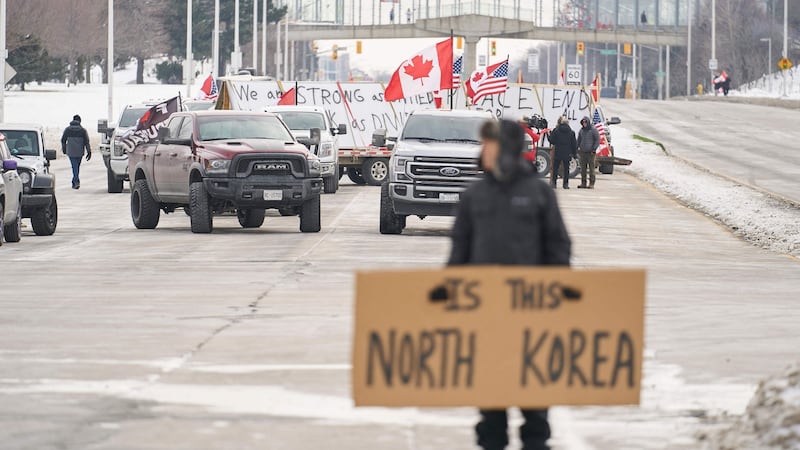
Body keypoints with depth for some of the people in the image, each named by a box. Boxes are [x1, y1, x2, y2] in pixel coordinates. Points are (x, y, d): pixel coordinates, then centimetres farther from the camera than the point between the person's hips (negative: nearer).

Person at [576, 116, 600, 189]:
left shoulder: (593, 130, -3)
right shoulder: (581, 130, 12)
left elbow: (597, 140, -4)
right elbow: (579, 140, 22)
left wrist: (594, 149, -11)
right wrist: (577, 147, 9)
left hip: (590, 152, -5)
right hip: (582, 152, 5)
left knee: (591, 168, -4)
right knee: (583, 168, 5)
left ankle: (591, 184, -2)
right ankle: (583, 183, 11)